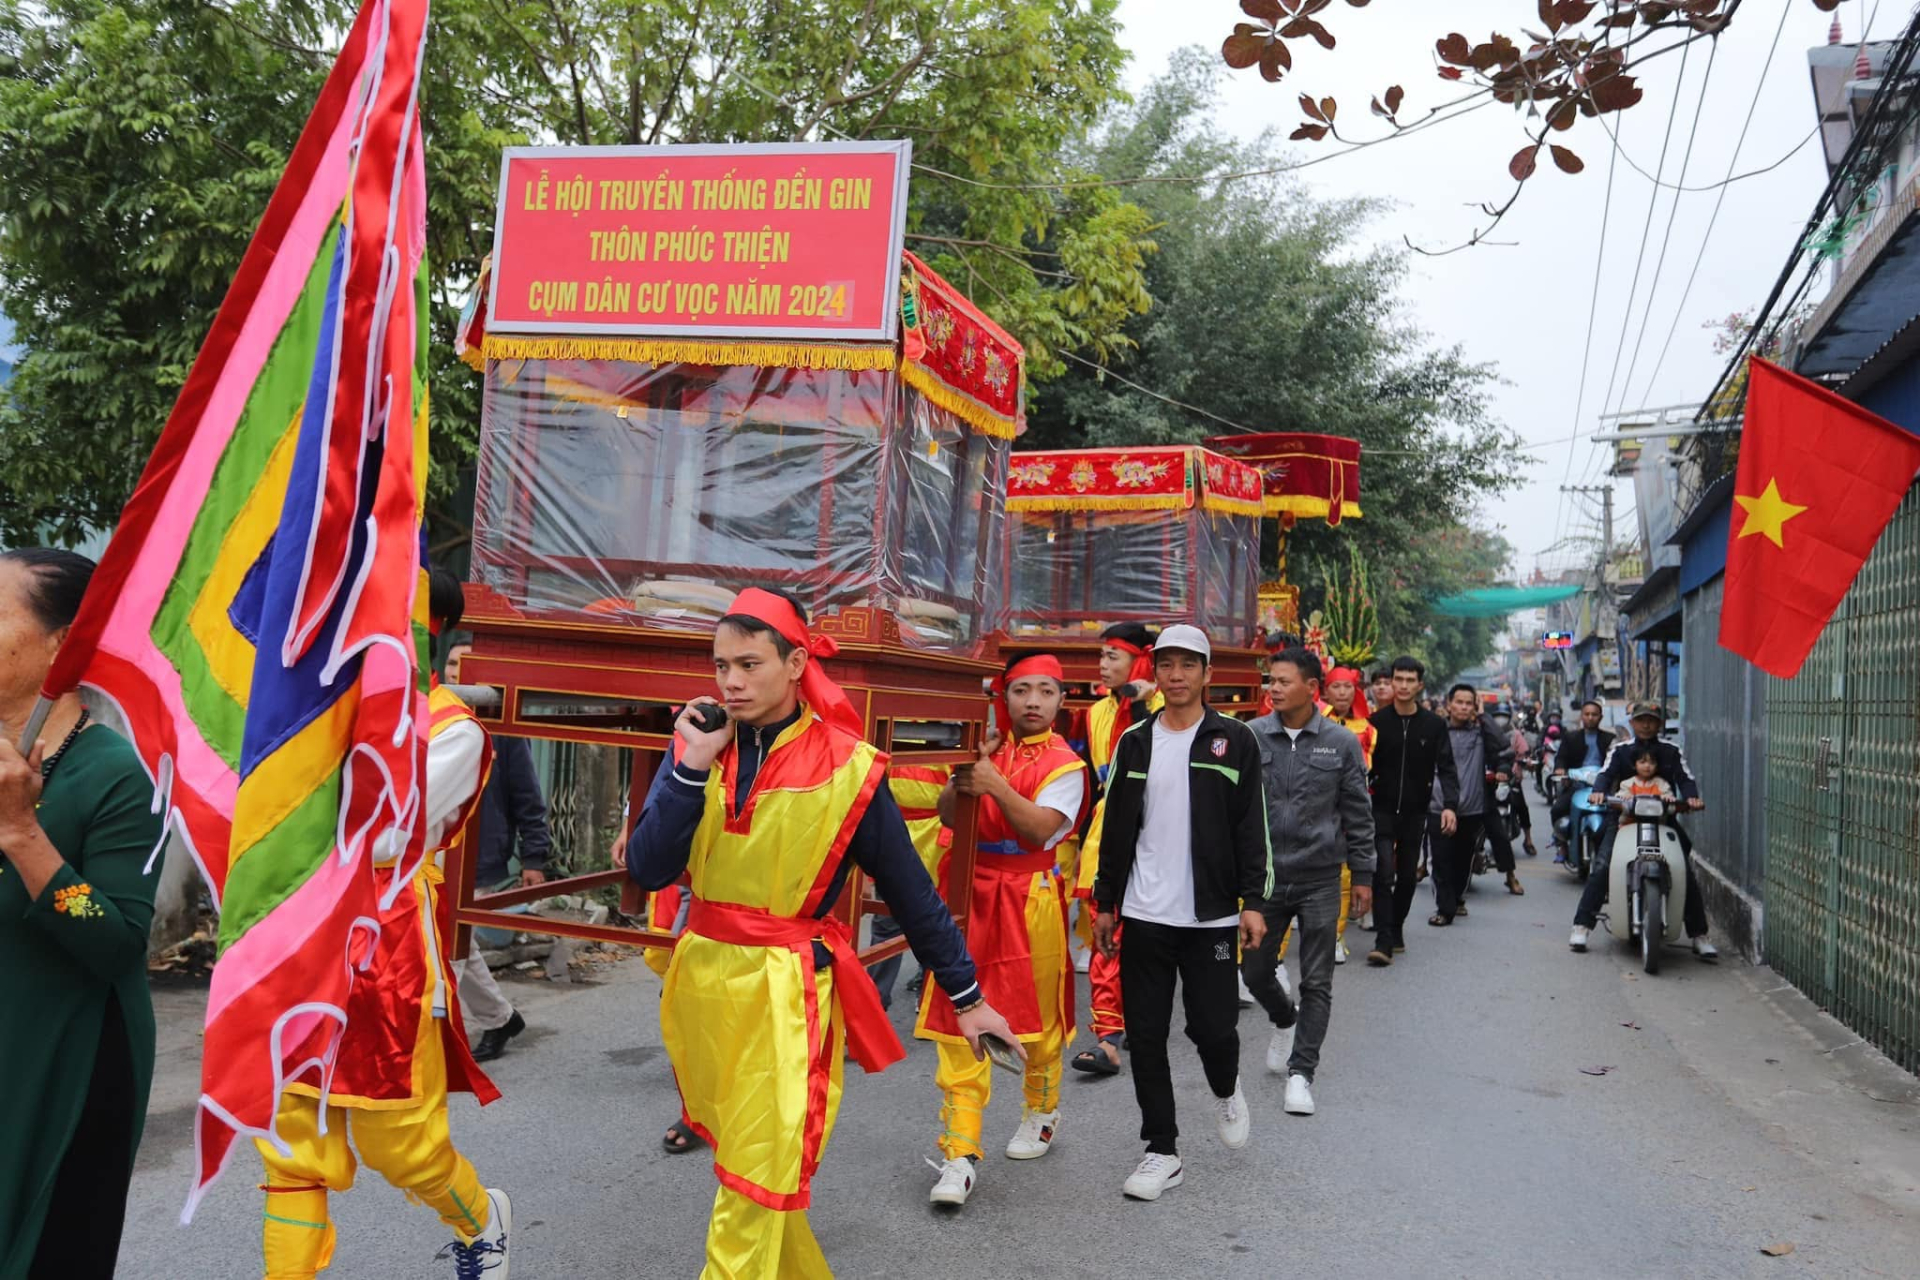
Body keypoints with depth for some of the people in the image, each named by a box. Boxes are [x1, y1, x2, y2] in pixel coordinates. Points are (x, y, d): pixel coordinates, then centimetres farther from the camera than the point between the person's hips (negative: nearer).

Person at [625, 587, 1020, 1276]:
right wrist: (692, 767, -18)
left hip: (784, 991, -5)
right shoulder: (698, 743, -1)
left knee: (757, 1185, -1)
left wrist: (966, 996, 3)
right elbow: (647, 870, -9)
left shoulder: (846, 768, -12)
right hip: (700, 976, 5)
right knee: (740, 1158, 21)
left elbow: (911, 891, -3)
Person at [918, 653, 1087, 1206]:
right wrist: (965, 779, -15)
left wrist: (995, 784, -25)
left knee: (1038, 1015, 12)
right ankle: (960, 1153, 2)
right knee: (960, 1018, -2)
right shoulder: (987, 748, 9)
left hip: (1030, 898, -3)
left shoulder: (1063, 764, -4)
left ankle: (1041, 1113, 39)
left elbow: (1040, 829, -18)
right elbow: (947, 814, 2)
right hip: (971, 891, 3)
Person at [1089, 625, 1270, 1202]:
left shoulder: (1233, 740, 0)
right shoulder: (1135, 742, 7)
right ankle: (1162, 1151, 20)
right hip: (1143, 916, 3)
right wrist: (1106, 903, 10)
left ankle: (1225, 1091, 34)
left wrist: (1253, 900, -8)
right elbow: (1117, 828, 10)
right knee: (1146, 1036, 5)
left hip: (1210, 916, -2)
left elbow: (1252, 828, -1)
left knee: (1213, 1028, -1)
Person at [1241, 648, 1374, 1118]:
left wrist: (1362, 874, 3)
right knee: (1255, 970, 11)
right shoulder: (1252, 736, -3)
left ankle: (1301, 1071, 15)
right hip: (1265, 874, 1)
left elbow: (1358, 814, 3)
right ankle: (1284, 1022, 42)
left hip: (1320, 878, -1)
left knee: (1316, 982, 3)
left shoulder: (1341, 742, -3)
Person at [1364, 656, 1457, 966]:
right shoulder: (1377, 721, -3)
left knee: (1407, 876, 11)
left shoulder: (1434, 725, 0)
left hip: (1415, 812, 2)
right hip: (1382, 810, -2)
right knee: (1384, 873, -11)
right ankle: (1384, 941, -11)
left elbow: (1446, 768, -2)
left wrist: (1449, 804, -16)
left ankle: (1397, 930, 29)